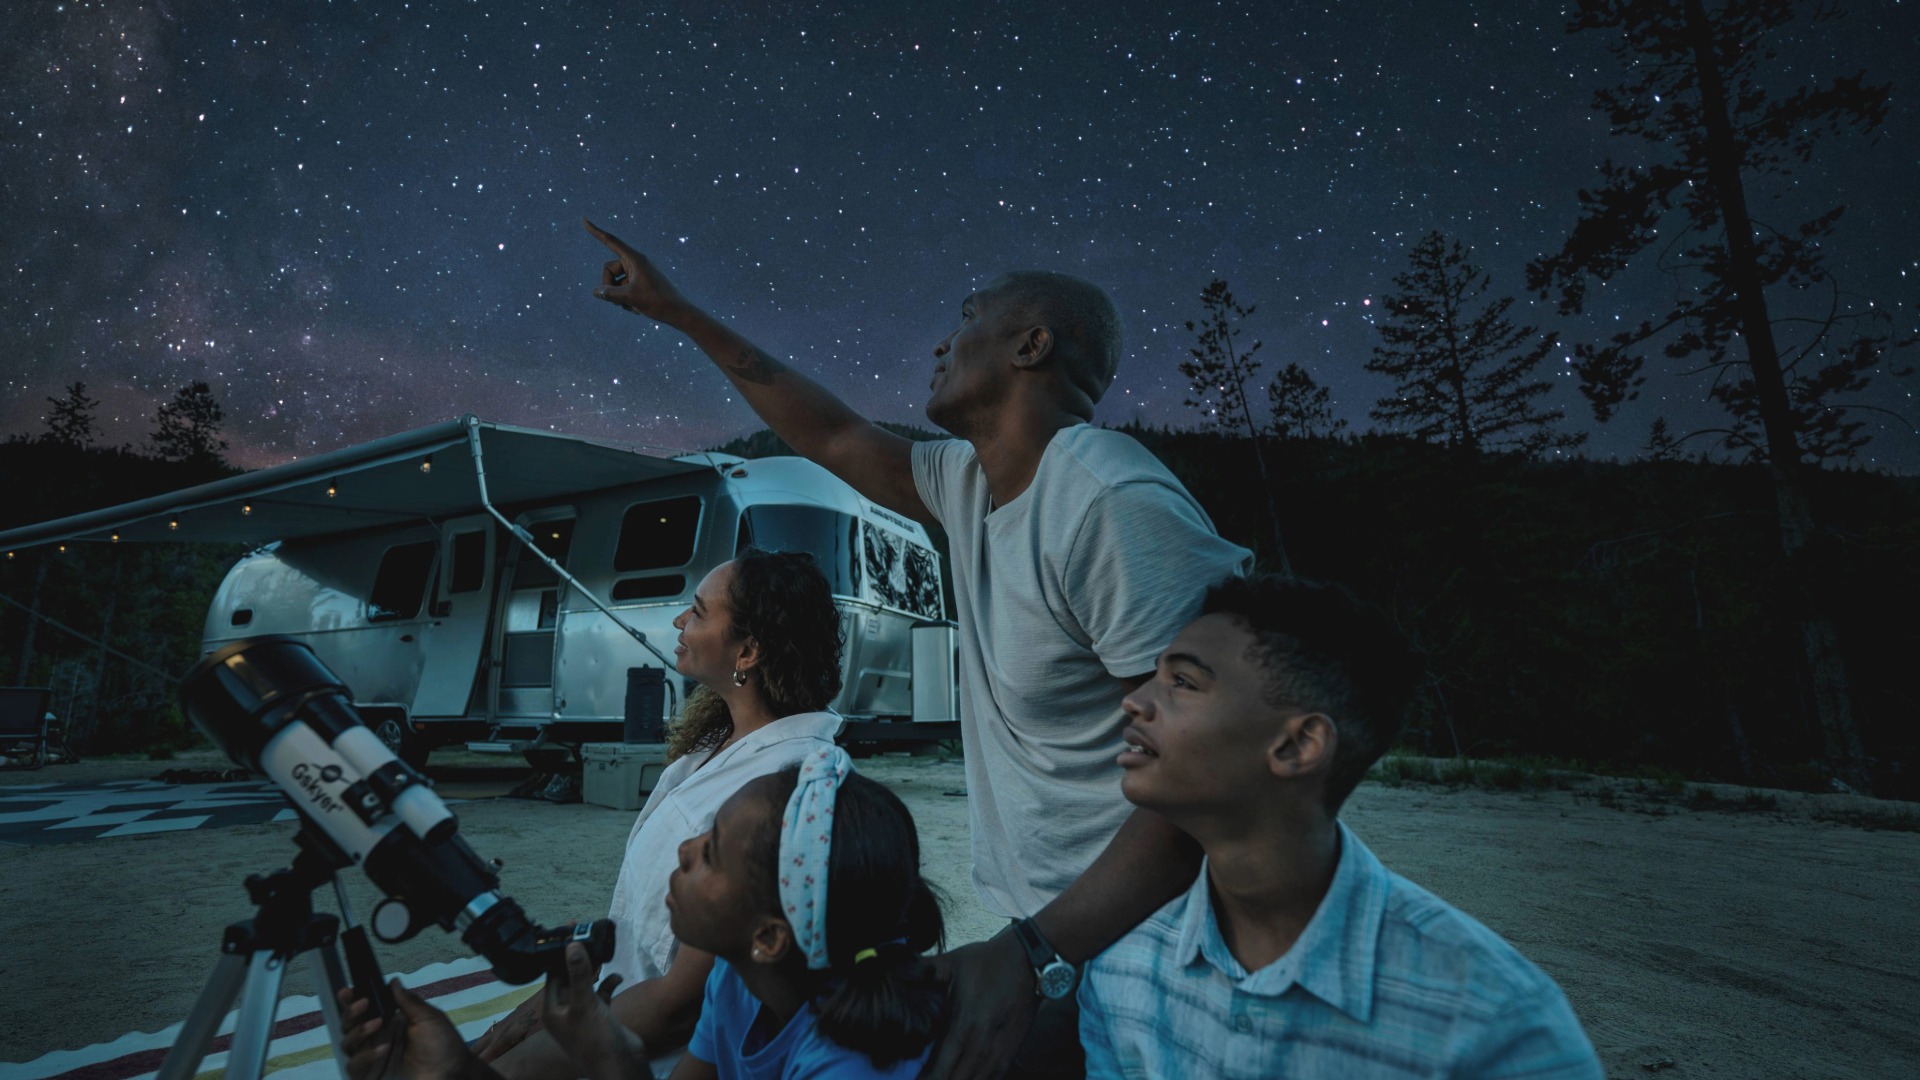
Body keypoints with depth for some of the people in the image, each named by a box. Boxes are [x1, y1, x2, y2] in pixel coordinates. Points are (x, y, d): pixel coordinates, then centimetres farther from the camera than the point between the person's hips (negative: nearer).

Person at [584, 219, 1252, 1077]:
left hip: (1127, 941, -7)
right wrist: (678, 313, 20)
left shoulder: (1118, 504, -22)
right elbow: (836, 438, 15)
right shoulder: (970, 480, 4)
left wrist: (1033, 956, -27)